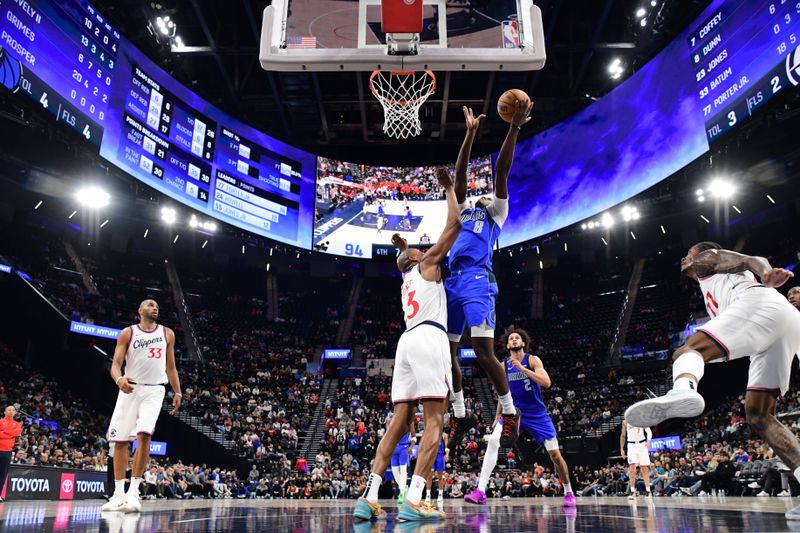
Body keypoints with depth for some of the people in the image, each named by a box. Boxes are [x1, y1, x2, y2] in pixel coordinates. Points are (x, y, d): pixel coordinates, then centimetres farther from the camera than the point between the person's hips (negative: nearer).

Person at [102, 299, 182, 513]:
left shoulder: (167, 334, 9)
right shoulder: (128, 333, 3)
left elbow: (170, 366, 15)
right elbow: (116, 363, -4)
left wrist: (177, 392, 8)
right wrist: (119, 379, -26)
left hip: (154, 390, 0)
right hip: (130, 388, 0)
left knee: (144, 434, -19)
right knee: (120, 440, 2)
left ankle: (133, 492, -14)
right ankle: (119, 494, 13)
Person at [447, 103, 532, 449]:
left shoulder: (495, 212, 17)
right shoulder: (464, 210, 30)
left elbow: (502, 171, 8)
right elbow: (460, 174, 26)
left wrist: (514, 128, 4)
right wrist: (471, 133, 24)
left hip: (477, 281, -6)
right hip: (452, 281, 6)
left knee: (483, 351, -15)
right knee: (445, 352, 4)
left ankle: (510, 413, 1)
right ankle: (460, 416, 17)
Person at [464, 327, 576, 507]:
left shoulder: (532, 360, -8)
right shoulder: (504, 366, 3)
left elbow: (547, 382, -24)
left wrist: (522, 368, -31)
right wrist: (498, 416, 11)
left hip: (536, 413, -2)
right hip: (514, 411, 2)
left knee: (555, 454, 0)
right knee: (493, 440, -22)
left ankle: (568, 492, 26)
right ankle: (481, 491, -23)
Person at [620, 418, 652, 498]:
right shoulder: (625, 421, 7)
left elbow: (649, 431, -3)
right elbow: (623, 435, 14)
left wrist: (648, 440, -22)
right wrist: (621, 448, 10)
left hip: (642, 444, 0)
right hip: (631, 445, 0)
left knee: (645, 469, 3)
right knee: (632, 467, -14)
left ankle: (648, 491, 13)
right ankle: (633, 491, -13)